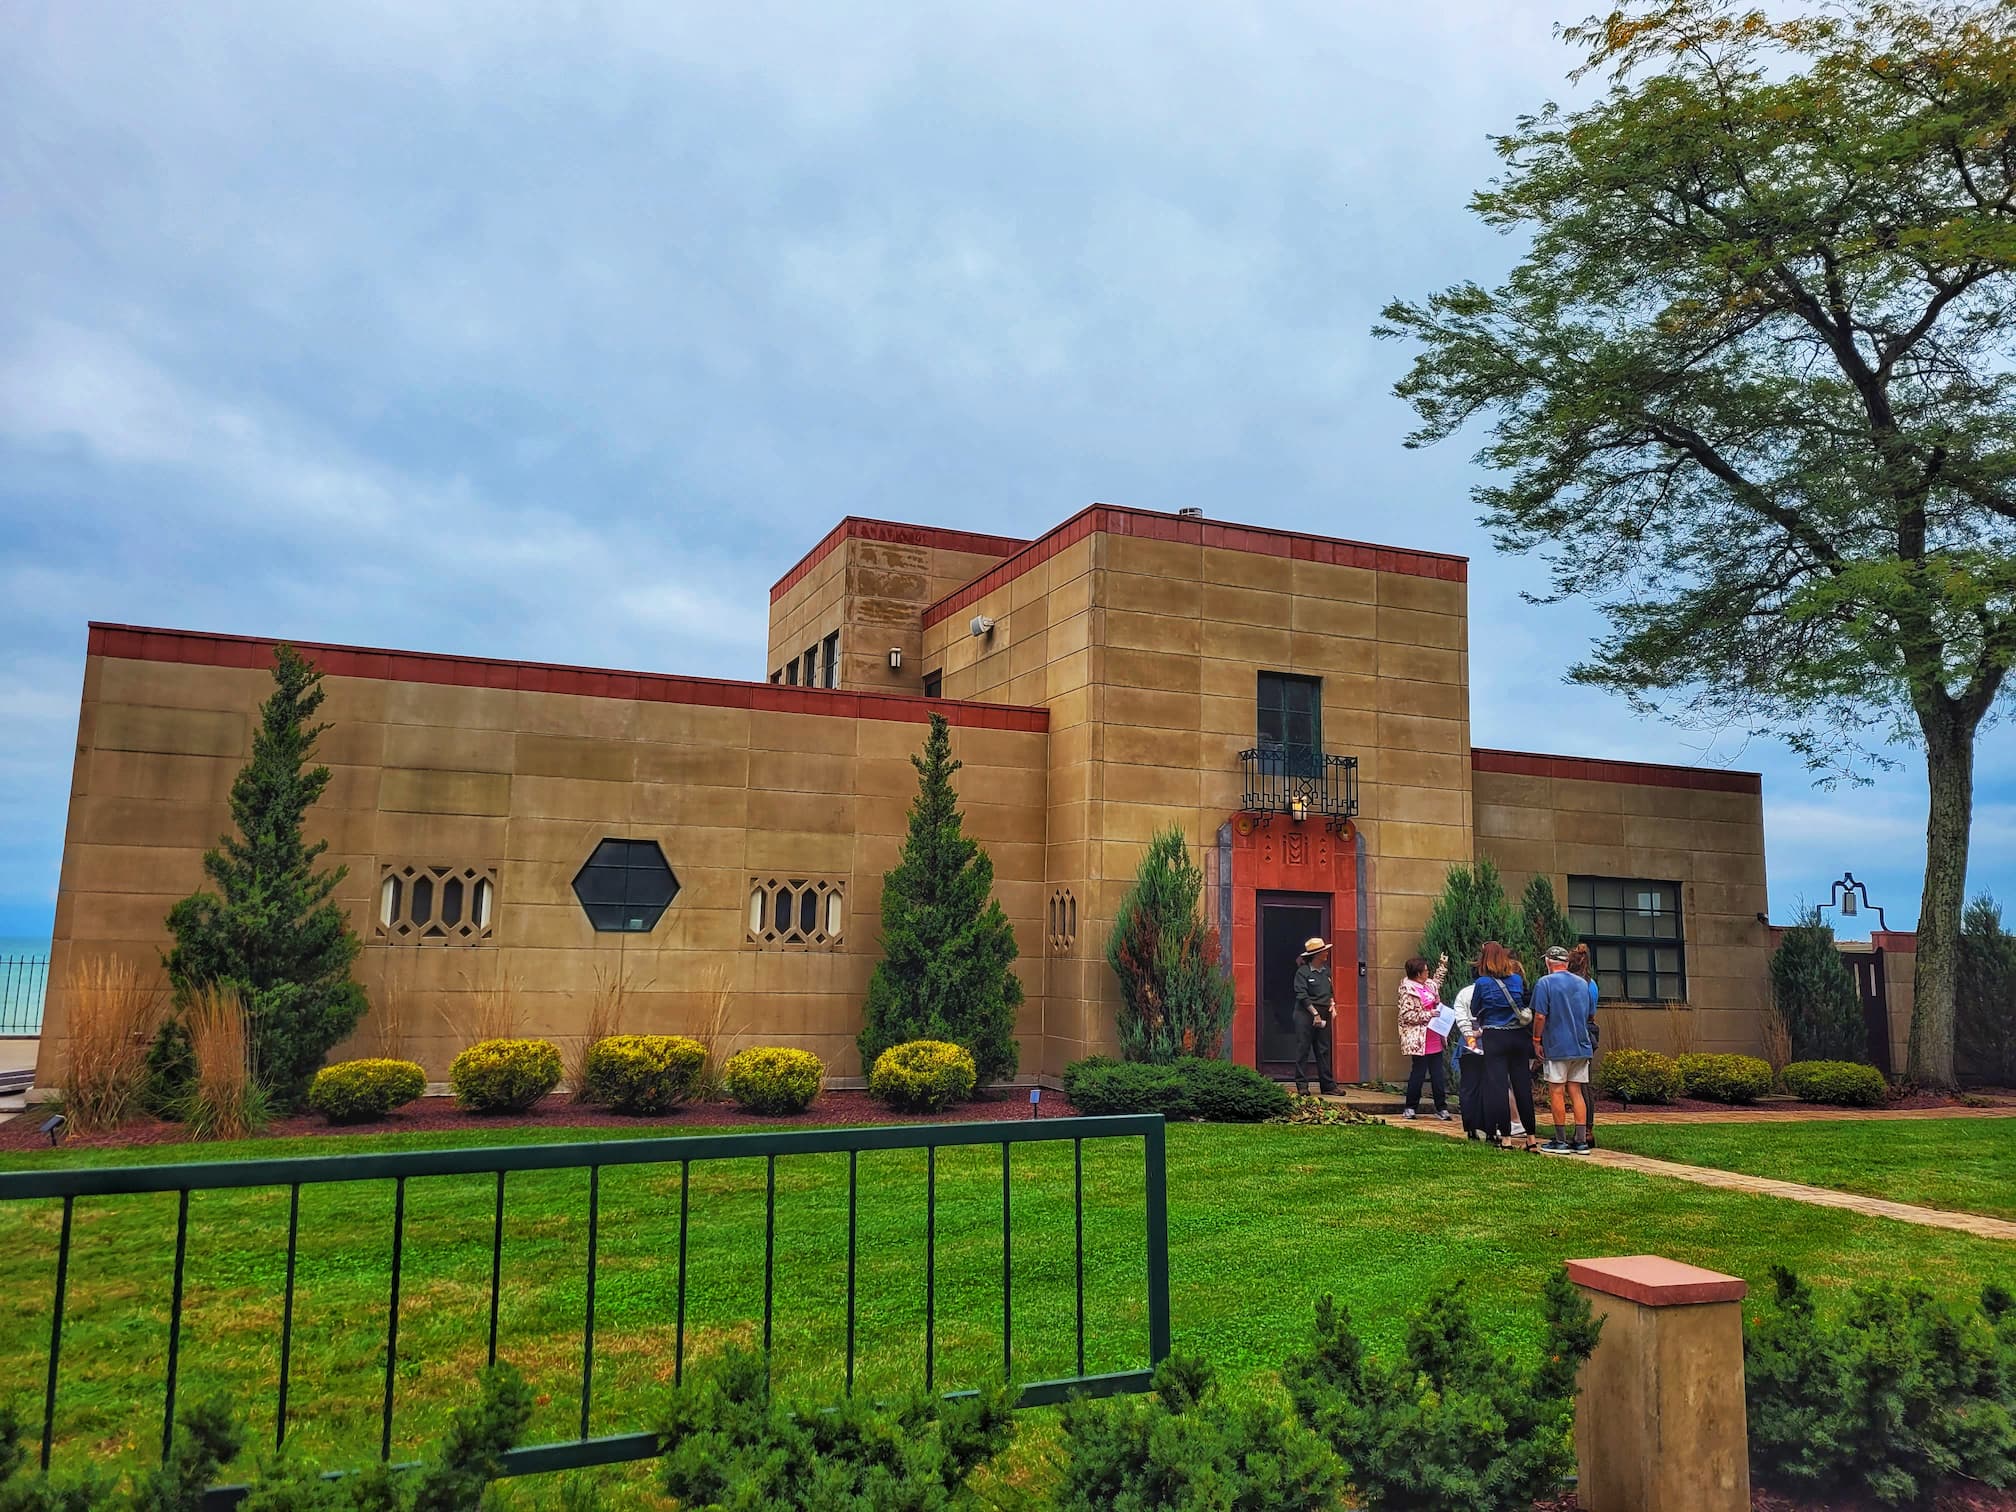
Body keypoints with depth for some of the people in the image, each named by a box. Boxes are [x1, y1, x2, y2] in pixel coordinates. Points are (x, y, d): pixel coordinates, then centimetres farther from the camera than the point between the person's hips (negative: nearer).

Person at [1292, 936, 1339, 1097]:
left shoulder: (1326, 970, 11)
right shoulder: (1303, 971, -7)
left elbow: (1331, 991, 23)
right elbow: (1302, 996, -12)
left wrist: (1332, 1003, 4)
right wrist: (1315, 1013, -15)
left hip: (1323, 1014, 6)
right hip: (1305, 1013, -6)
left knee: (1324, 1050, 7)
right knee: (1303, 1050, -2)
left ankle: (1328, 1086, 10)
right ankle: (1302, 1086, 1)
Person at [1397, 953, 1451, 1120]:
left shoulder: (1428, 984, 12)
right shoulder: (1407, 990, -14)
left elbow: (1437, 983, 38)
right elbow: (1406, 1015, -18)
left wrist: (1442, 965, 35)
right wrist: (1428, 1014, -18)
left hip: (1434, 1039, 8)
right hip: (1419, 1040, -8)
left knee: (1438, 1073, 8)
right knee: (1418, 1072, -1)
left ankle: (1441, 1108, 14)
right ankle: (1410, 1107, 10)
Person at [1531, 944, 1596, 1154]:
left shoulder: (1545, 983, -7)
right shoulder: (1583, 983, 12)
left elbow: (1540, 1015, -13)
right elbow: (1590, 1015, 19)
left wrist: (1536, 1040, -4)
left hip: (1556, 1045, -5)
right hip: (1582, 1045, 6)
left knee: (1556, 1092, 0)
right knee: (1576, 1092, 8)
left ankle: (1560, 1141, 2)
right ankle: (1581, 1141, 6)